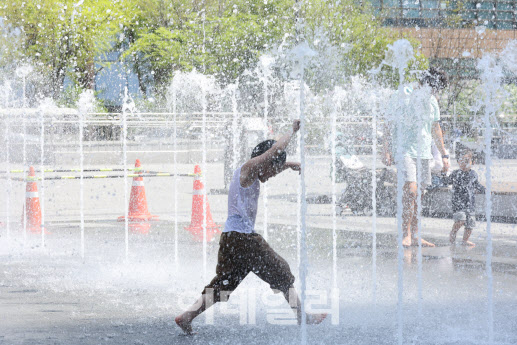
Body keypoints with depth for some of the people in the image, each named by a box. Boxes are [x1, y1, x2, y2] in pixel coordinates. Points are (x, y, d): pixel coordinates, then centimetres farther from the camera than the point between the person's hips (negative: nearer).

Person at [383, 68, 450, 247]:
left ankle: (414, 236, 10)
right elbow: (390, 126, -4)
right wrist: (387, 151, -11)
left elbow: (436, 130, 22)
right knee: (410, 191, -19)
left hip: (424, 153, 6)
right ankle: (406, 235, -16)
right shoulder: (403, 99, -7)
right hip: (406, 150, -6)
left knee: (418, 196, 6)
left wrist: (444, 155, 22)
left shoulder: (432, 103, 12)